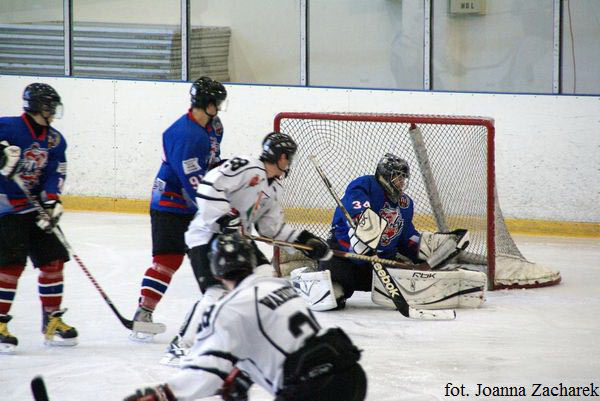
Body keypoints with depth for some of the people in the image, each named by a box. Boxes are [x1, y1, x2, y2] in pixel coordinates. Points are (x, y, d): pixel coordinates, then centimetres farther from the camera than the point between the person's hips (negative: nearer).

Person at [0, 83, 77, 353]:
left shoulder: (55, 140, 6)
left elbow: (55, 175, 0)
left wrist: (51, 202, -17)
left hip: (33, 207, 7)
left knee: (53, 259, 6)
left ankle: (52, 321, 19)